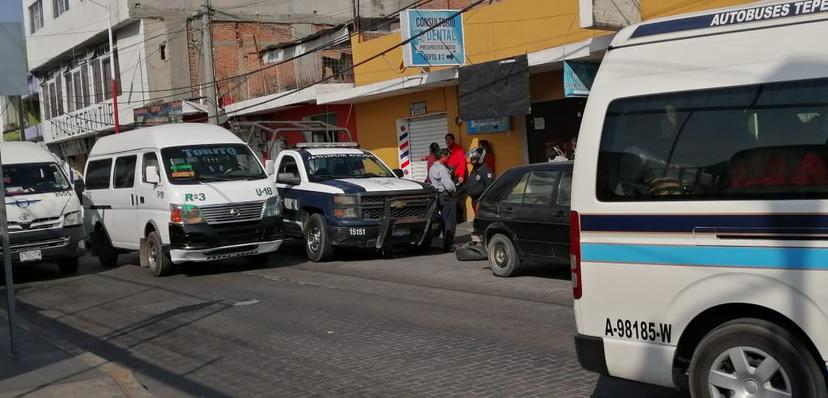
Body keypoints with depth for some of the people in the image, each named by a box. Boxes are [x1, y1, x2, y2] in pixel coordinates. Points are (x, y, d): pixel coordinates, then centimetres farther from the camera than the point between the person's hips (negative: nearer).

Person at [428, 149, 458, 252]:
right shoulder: (442, 169, -19)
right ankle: (448, 245, -5)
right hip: (447, 196, -10)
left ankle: (447, 242, 26)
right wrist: (454, 189, -5)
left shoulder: (432, 168, 11)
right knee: (450, 221, -5)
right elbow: (449, 186, -25)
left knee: (444, 220, 18)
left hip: (439, 196, 10)